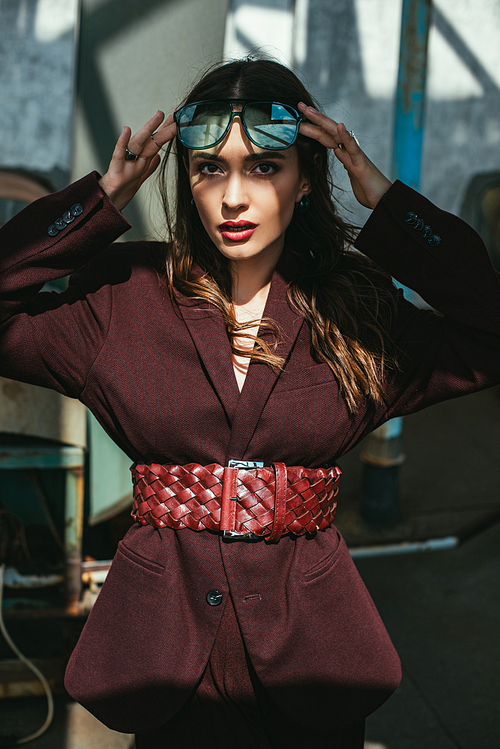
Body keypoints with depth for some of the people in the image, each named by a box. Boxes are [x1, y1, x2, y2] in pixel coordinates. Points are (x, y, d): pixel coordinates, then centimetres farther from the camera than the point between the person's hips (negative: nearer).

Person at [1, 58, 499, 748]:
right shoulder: (126, 298, 0)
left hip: (307, 638, 1)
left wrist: (386, 201, -11)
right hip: (165, 636, -1)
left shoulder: (354, 310, 0)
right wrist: (105, 198, -10)